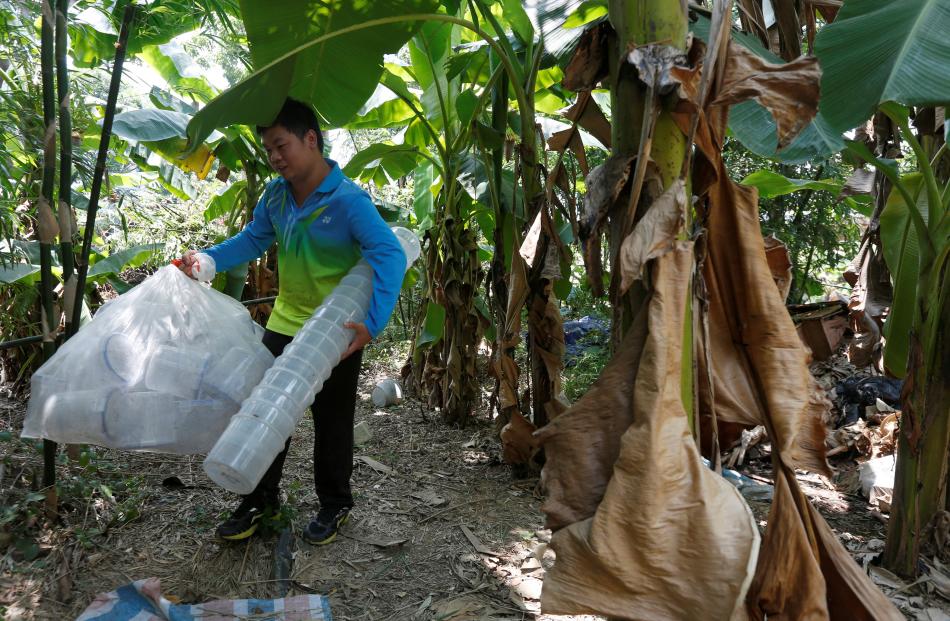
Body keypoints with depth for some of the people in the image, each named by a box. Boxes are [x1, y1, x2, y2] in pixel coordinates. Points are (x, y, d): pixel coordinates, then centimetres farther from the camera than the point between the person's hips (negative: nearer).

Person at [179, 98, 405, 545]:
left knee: (331, 422, 10)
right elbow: (252, 240, 9)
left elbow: (390, 256, -31)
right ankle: (261, 500, 33)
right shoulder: (275, 195, -2)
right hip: (285, 324, 6)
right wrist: (208, 260, -9)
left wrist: (373, 323, -41)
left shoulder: (348, 200, -23)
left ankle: (335, 504, 32)